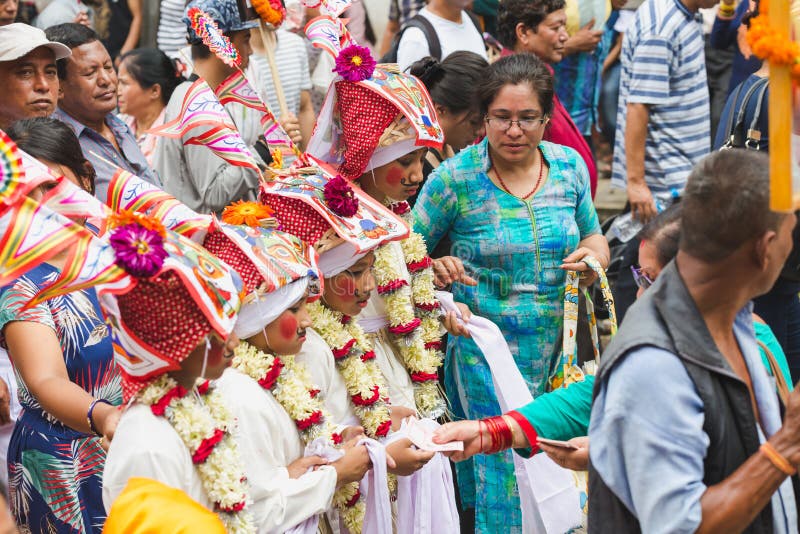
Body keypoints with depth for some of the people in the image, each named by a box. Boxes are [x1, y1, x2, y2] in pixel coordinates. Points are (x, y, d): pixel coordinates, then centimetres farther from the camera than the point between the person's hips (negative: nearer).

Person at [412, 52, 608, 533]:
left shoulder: (569, 165, 2)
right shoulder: (455, 178, -9)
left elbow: (593, 234, 16)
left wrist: (596, 255, -6)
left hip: (557, 346, 3)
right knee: (505, 467, -4)